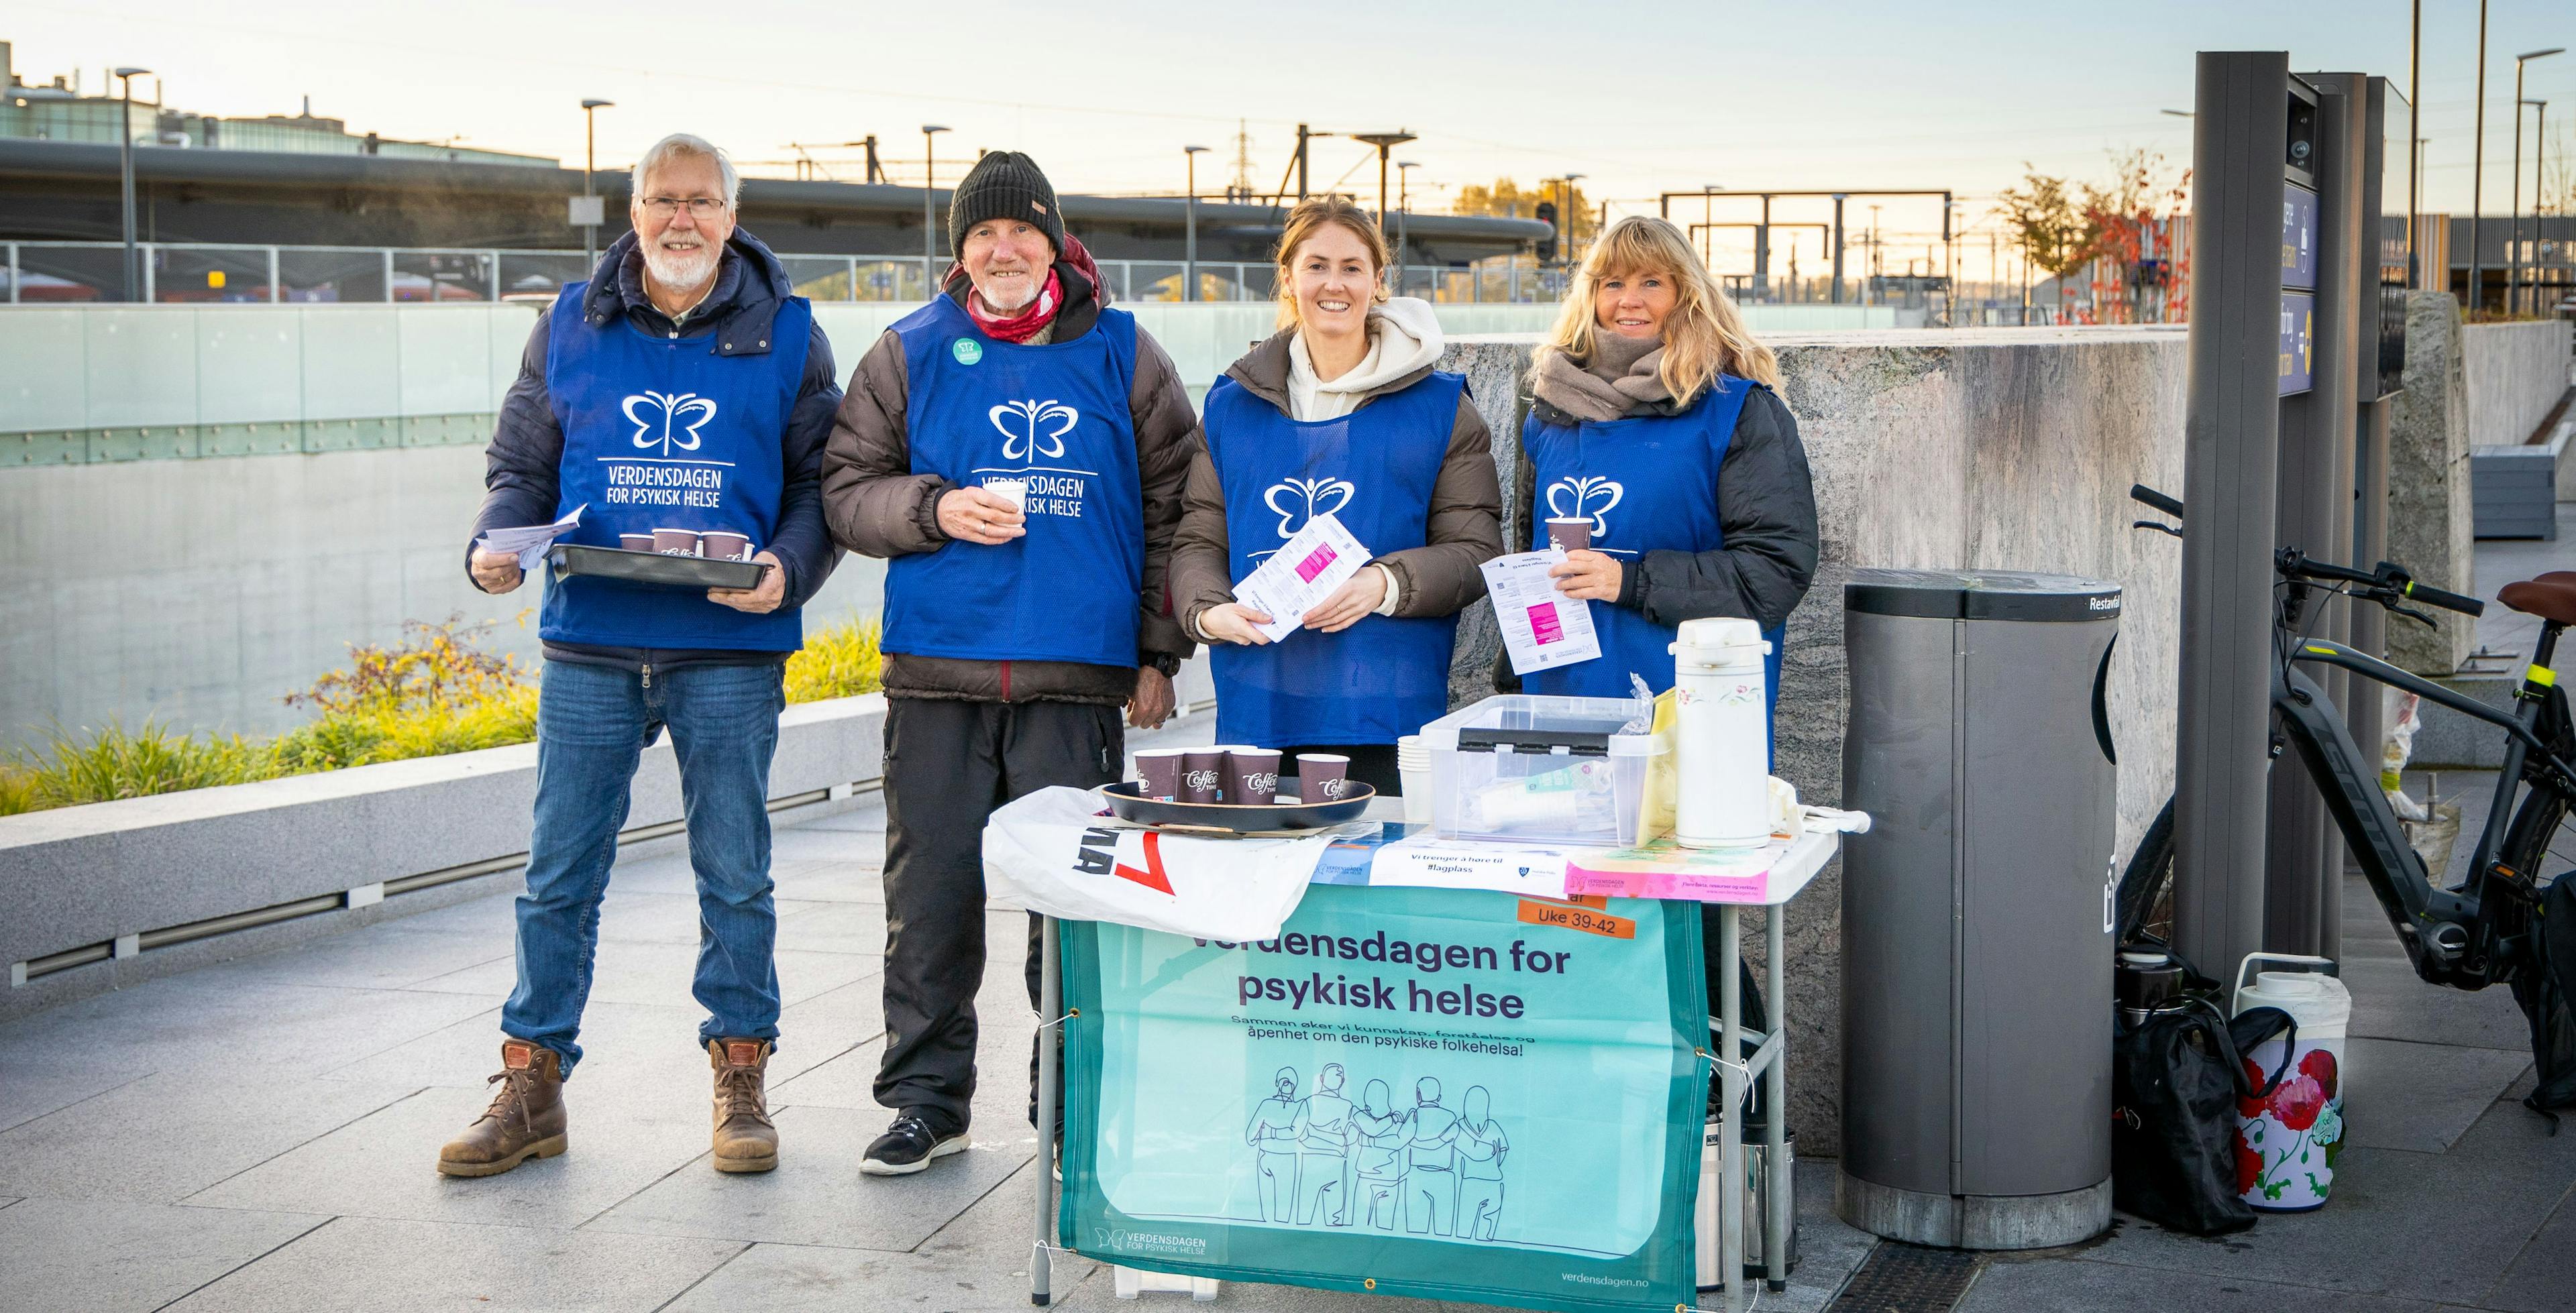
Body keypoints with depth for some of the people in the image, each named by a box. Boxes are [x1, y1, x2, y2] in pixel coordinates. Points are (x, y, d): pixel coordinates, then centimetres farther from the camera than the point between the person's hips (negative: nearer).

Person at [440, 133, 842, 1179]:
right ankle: (531, 1085, 15)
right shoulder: (570, 327, 9)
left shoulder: (785, 335, 5)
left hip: (731, 651, -1)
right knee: (559, 875, 5)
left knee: (735, 875, 7)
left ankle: (740, 1080, 21)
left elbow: (823, 480, 6)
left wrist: (790, 569, -13)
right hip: (589, 646, 1)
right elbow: (521, 465, 13)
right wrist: (496, 544, -7)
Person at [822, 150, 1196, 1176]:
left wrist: (1159, 651, 7)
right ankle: (927, 1098, 17)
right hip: (937, 673, 1)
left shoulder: (1122, 355, 7)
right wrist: (936, 511, -11)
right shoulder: (909, 355, 8)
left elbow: (1171, 509, 11)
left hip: (1078, 677, -1)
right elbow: (846, 488, 9)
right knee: (930, 894, 5)